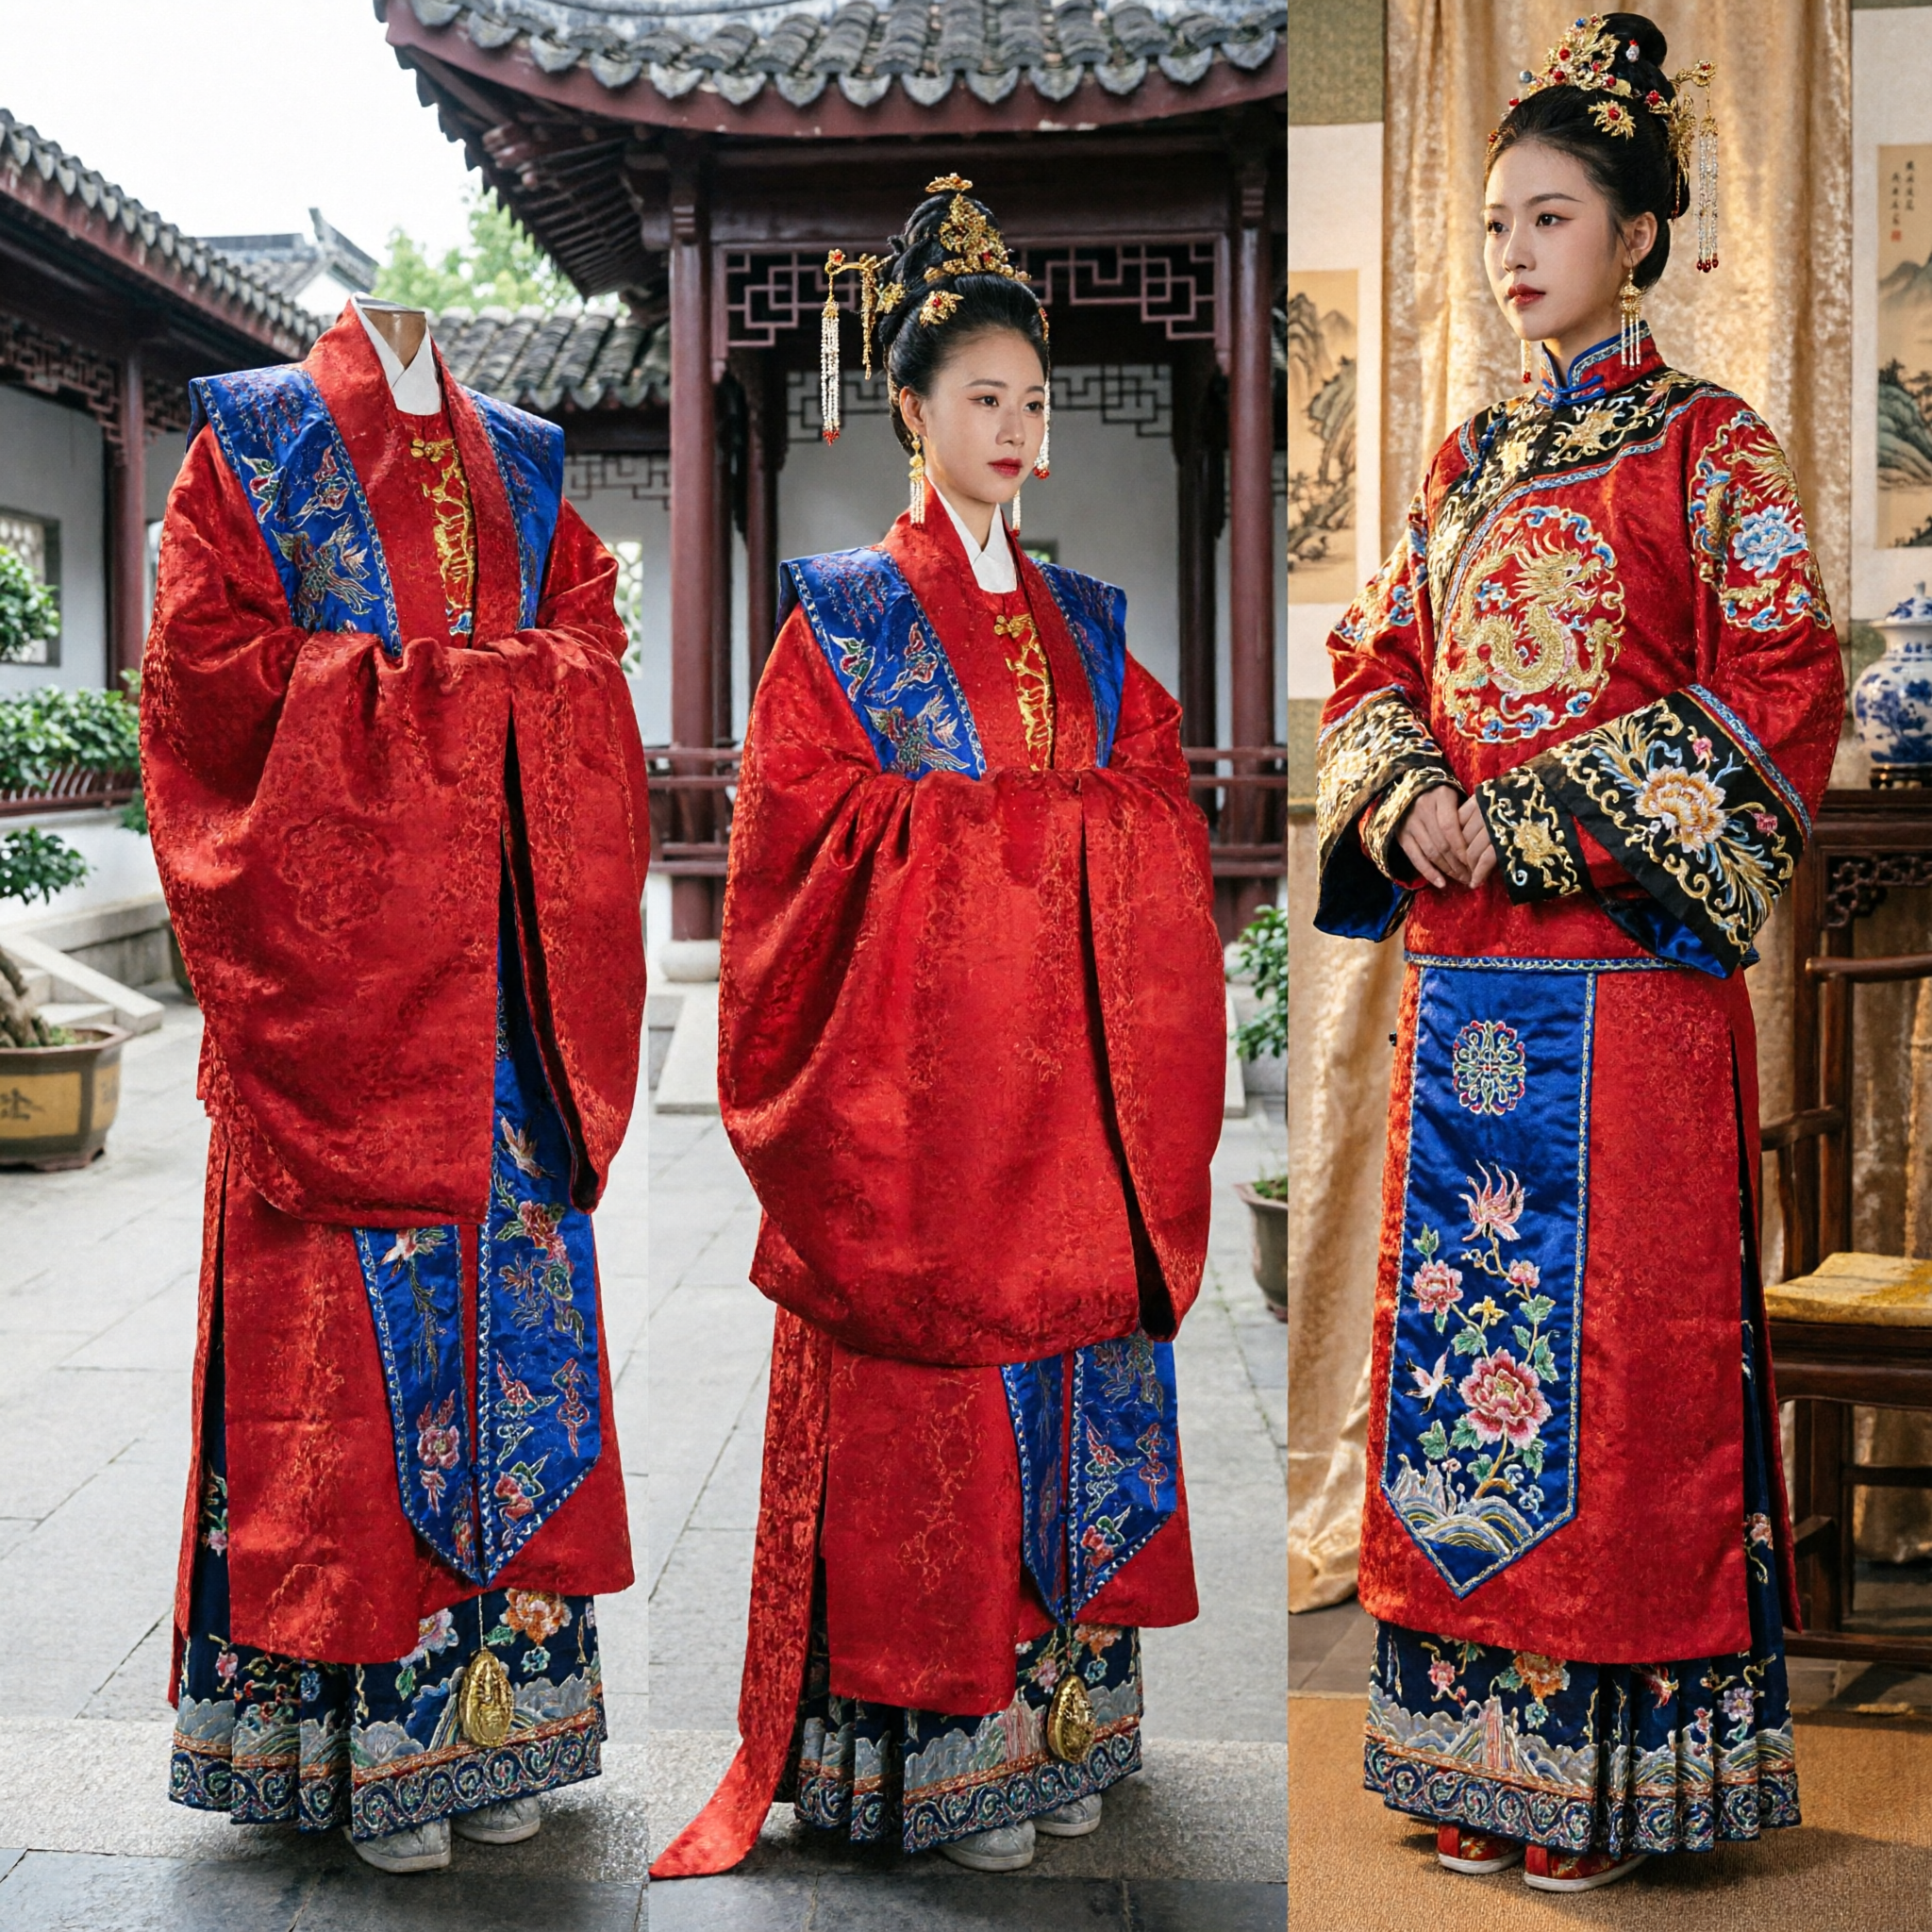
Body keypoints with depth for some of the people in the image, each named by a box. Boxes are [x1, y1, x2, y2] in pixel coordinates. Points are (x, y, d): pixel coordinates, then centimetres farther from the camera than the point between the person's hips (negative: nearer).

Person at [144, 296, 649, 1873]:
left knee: (508, 1295, 3)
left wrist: (504, 689, -6)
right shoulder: (253, 439, 6)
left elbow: (591, 640, 14)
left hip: (500, 956, 5)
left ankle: (489, 1711, 12)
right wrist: (424, 678, -10)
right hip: (338, 940, -4)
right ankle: (358, 1742, 4)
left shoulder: (520, 463, 19)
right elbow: (205, 656, -5)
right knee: (348, 1318, -4)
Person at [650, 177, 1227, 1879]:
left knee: (1076, 1381, 6)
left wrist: (981, 817, -5)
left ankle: (1060, 1715, 17)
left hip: (1072, 1067, 5)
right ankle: (938, 1753, 8)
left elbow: (1164, 815, 10)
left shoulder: (1087, 622, 16)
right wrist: (1040, 824, -10)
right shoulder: (844, 614, 2)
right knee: (924, 1412, -3)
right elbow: (816, 820, -7)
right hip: (916, 1069, -5)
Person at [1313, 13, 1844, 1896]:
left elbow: (1777, 699, -8)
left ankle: (1607, 1767, 9)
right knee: (1461, 1326, 7)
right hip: (1462, 967, 6)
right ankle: (1483, 1752, 19)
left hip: (1626, 972, -6)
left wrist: (1546, 821, -14)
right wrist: (1405, 806, -5)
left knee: (1617, 1337, -3)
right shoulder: (1467, 462, 16)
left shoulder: (1706, 449, 0)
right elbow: (1373, 673, 16)